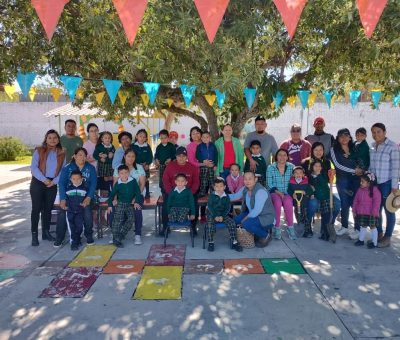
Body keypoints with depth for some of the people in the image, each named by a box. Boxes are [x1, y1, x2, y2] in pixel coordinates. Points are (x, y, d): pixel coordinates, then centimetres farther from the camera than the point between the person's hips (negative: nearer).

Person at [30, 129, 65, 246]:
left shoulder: (62, 153, 6)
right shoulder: (39, 151, -1)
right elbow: (33, 167, -9)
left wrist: (54, 181, -10)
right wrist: (44, 179, -17)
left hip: (52, 184, 3)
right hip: (38, 182, -3)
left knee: (48, 208, 10)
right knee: (36, 208, -3)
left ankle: (46, 232, 21)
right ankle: (34, 235, 3)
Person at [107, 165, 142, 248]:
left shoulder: (133, 181, -4)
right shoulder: (118, 184, -3)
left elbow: (138, 192, 0)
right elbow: (112, 194, 4)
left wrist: (136, 202, -10)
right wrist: (110, 205, -2)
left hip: (130, 204, 1)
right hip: (120, 204, -1)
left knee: (131, 219, -16)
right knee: (117, 219, -16)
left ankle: (119, 237, -8)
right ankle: (116, 239, -11)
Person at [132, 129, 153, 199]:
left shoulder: (147, 147, 1)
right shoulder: (133, 146, 0)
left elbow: (150, 157, 0)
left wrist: (147, 163, -15)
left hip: (145, 167, 0)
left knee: (145, 180, 8)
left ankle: (147, 194, 19)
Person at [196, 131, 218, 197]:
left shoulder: (213, 146, 5)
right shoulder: (199, 146, 1)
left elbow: (216, 155, 4)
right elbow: (197, 156, -4)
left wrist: (215, 165, -3)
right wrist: (203, 161, -18)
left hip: (212, 166, 2)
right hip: (203, 166, -2)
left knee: (212, 181, 7)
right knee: (203, 181, -1)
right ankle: (202, 194, 7)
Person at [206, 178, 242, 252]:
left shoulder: (226, 197, 3)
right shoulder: (211, 196, -1)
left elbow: (228, 208, 1)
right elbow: (210, 207, -7)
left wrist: (222, 216, -15)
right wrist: (215, 216, -18)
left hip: (223, 215, 2)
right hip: (212, 215, -2)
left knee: (232, 223, -19)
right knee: (209, 225, -29)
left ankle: (234, 242, -9)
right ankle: (211, 243, -14)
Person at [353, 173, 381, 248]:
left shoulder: (374, 190, -14)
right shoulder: (360, 190, 4)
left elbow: (377, 202, -16)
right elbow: (356, 201, 9)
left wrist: (374, 212, -18)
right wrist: (354, 211, 8)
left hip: (371, 214, -5)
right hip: (361, 213, 5)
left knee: (372, 227, 5)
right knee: (363, 226, 15)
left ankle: (374, 243, 16)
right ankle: (361, 240, 27)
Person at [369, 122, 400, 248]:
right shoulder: (372, 146, 7)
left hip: (387, 183, -6)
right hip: (374, 183, 6)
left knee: (388, 210, 5)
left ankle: (387, 238, 15)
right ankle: (379, 234, 27)